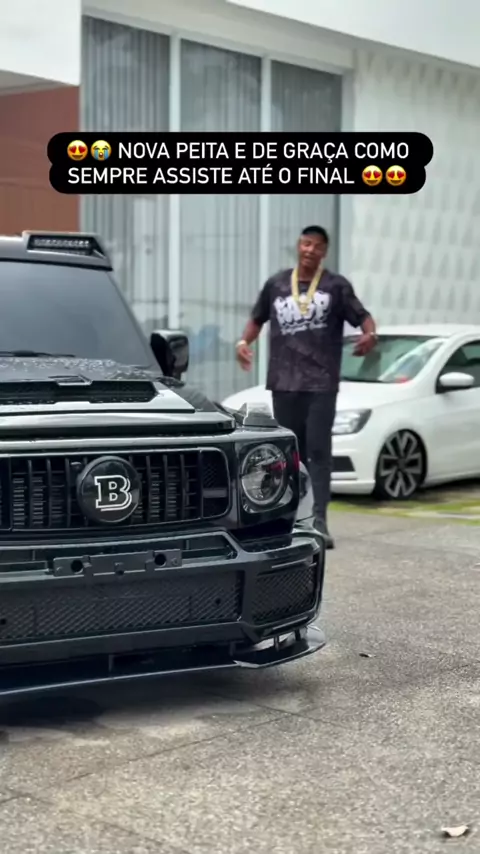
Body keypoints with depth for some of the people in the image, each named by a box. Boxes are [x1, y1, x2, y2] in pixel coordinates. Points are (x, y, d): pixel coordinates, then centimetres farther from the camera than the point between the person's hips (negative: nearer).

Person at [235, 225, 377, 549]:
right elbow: (257, 319, 22)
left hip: (321, 383, -3)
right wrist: (244, 342, 5)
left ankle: (318, 521, -12)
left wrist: (370, 334, -23)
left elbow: (363, 316, -1)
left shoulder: (336, 286, 3)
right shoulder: (276, 284, 12)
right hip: (284, 382, 3)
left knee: (319, 450, -9)